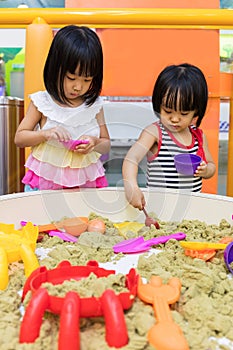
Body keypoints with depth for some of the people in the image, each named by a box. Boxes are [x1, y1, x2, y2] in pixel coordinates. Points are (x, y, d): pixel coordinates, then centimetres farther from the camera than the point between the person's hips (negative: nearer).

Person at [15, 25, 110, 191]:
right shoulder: (42, 102, -4)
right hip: (45, 179, 0)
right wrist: (45, 134, -16)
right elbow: (19, 138, 1)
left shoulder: (94, 105, 0)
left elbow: (106, 144, 8)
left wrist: (95, 143, -14)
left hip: (86, 181, 1)